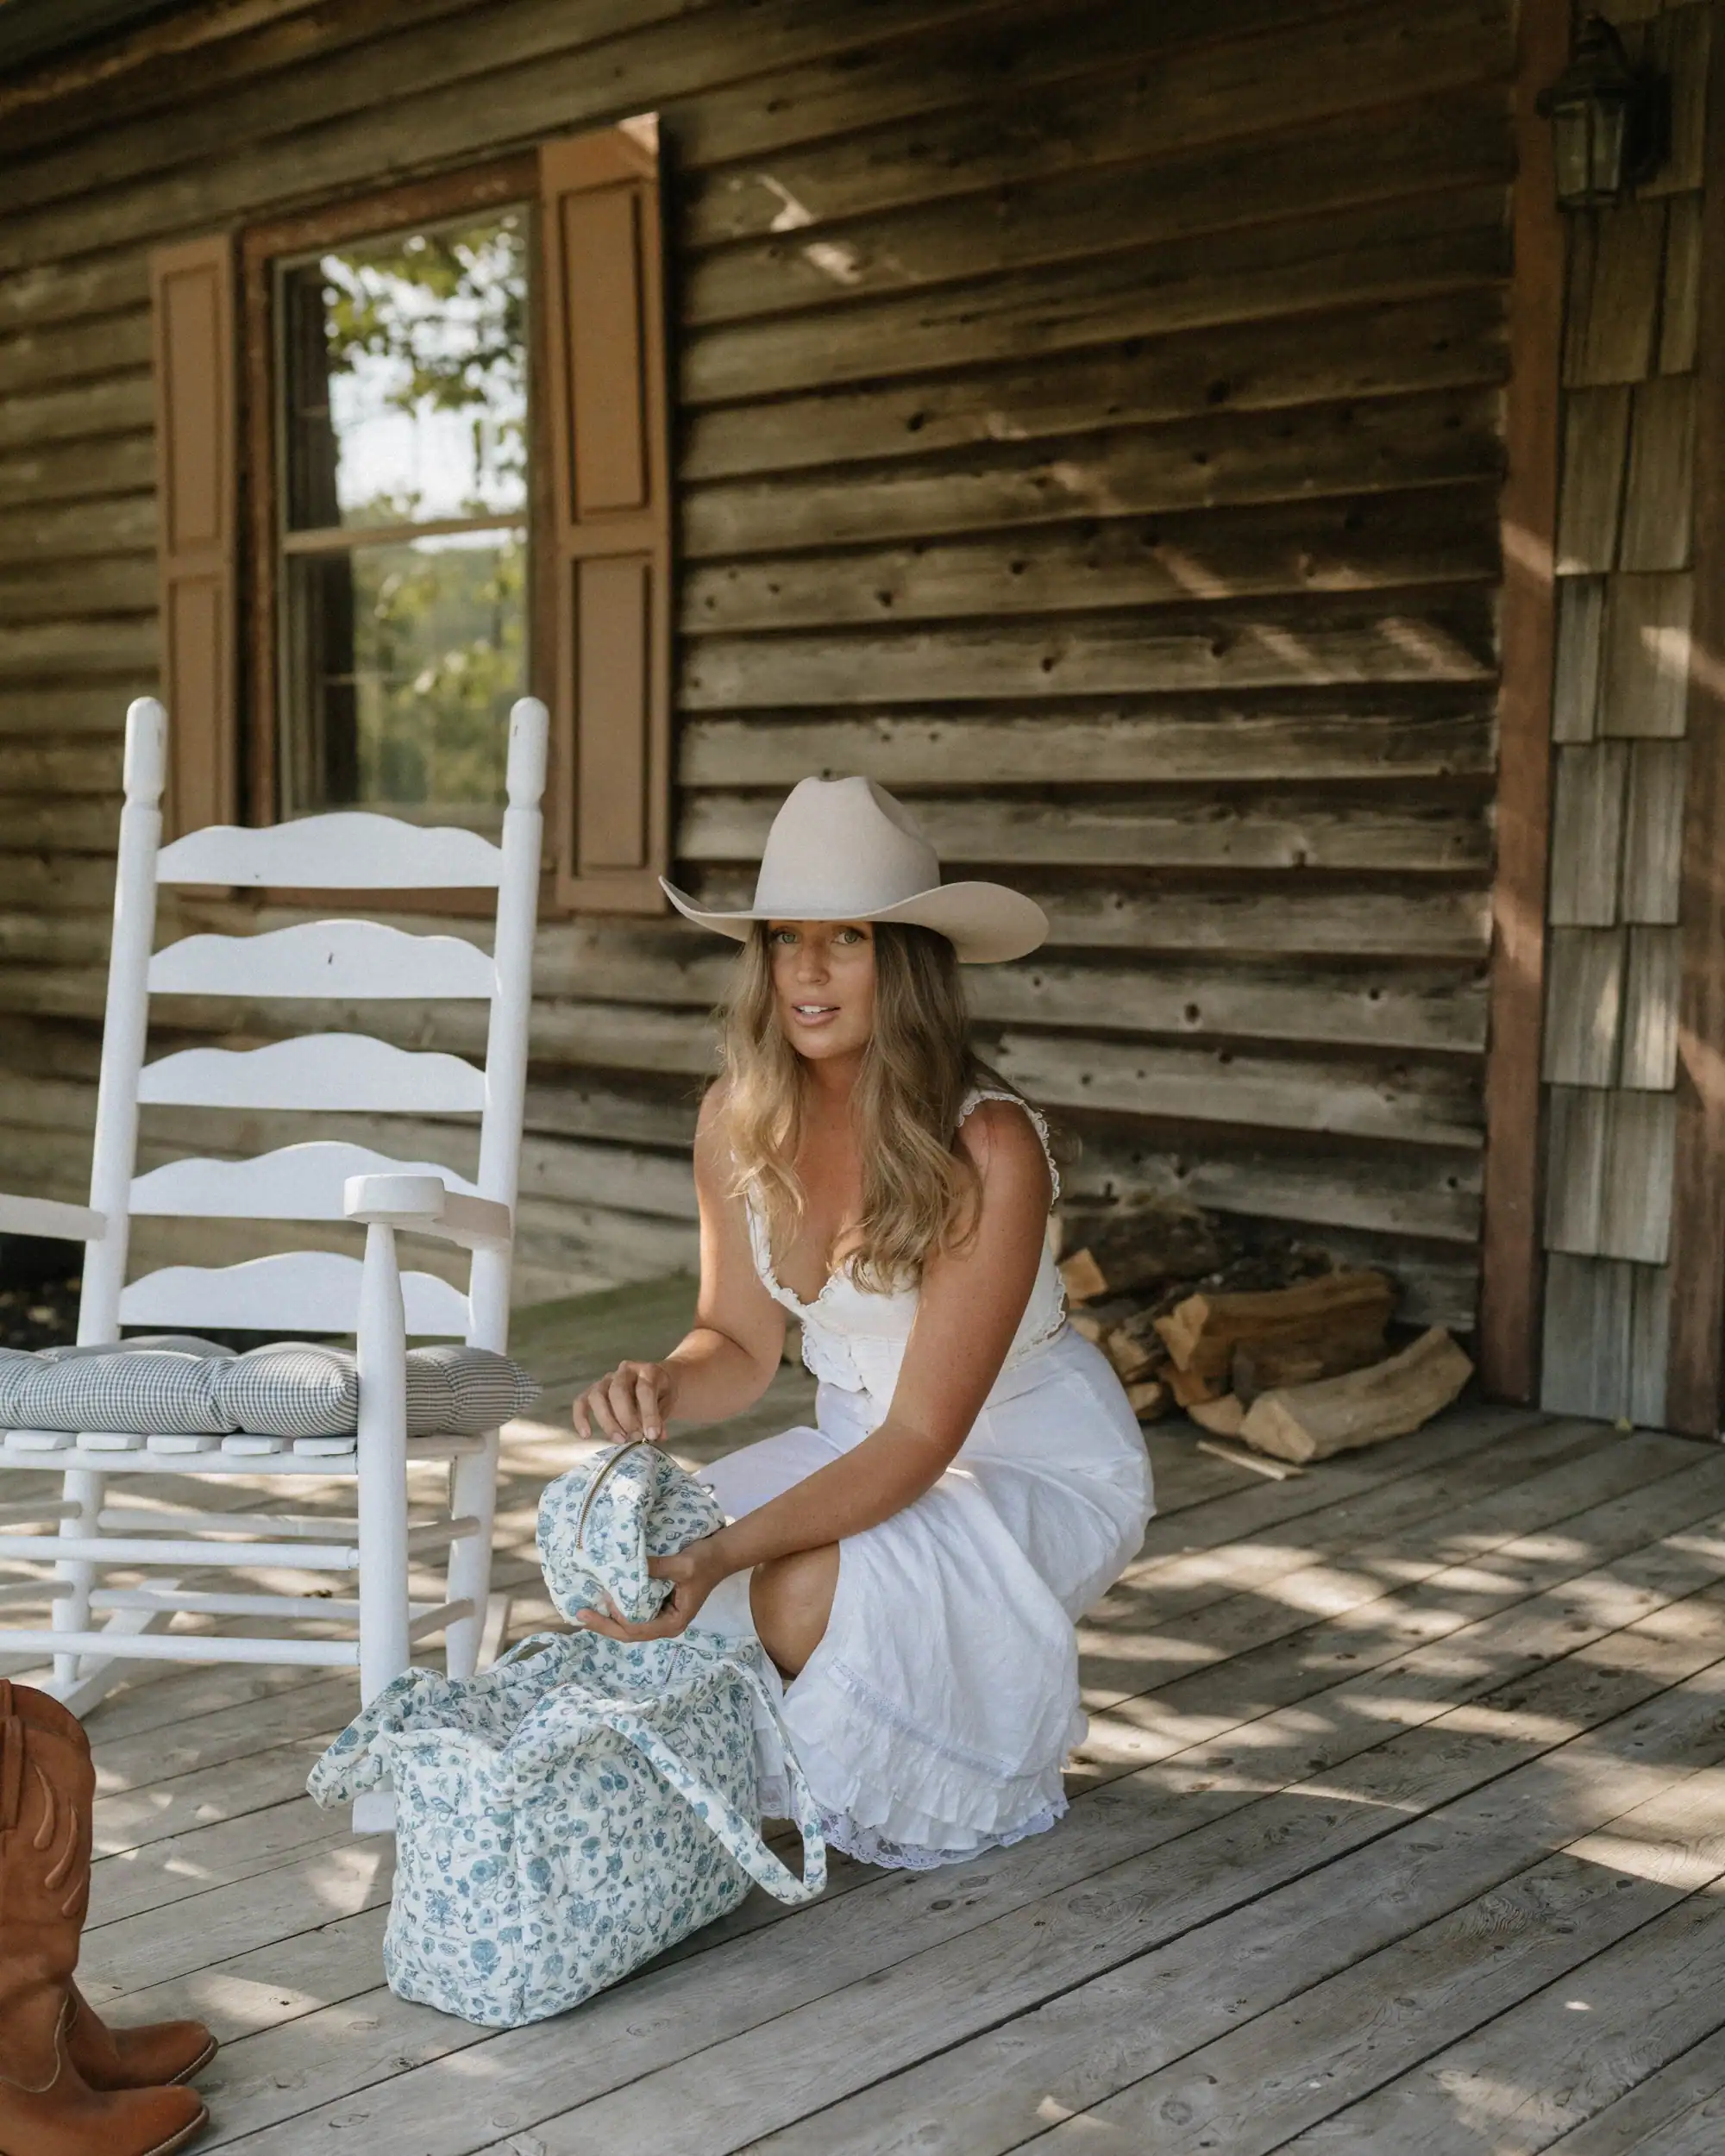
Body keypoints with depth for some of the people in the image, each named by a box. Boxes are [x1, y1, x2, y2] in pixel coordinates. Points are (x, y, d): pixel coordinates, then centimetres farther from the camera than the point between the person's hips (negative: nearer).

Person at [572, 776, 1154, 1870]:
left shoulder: (988, 1148, -29)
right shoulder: (738, 1120, -10)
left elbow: (922, 1440, -28)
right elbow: (743, 1345, 0)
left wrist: (725, 1554, -38)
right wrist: (658, 1388, -24)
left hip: (1039, 1465, -6)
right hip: (865, 1447, 6)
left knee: (806, 1594, -31)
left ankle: (984, 1767, 4)